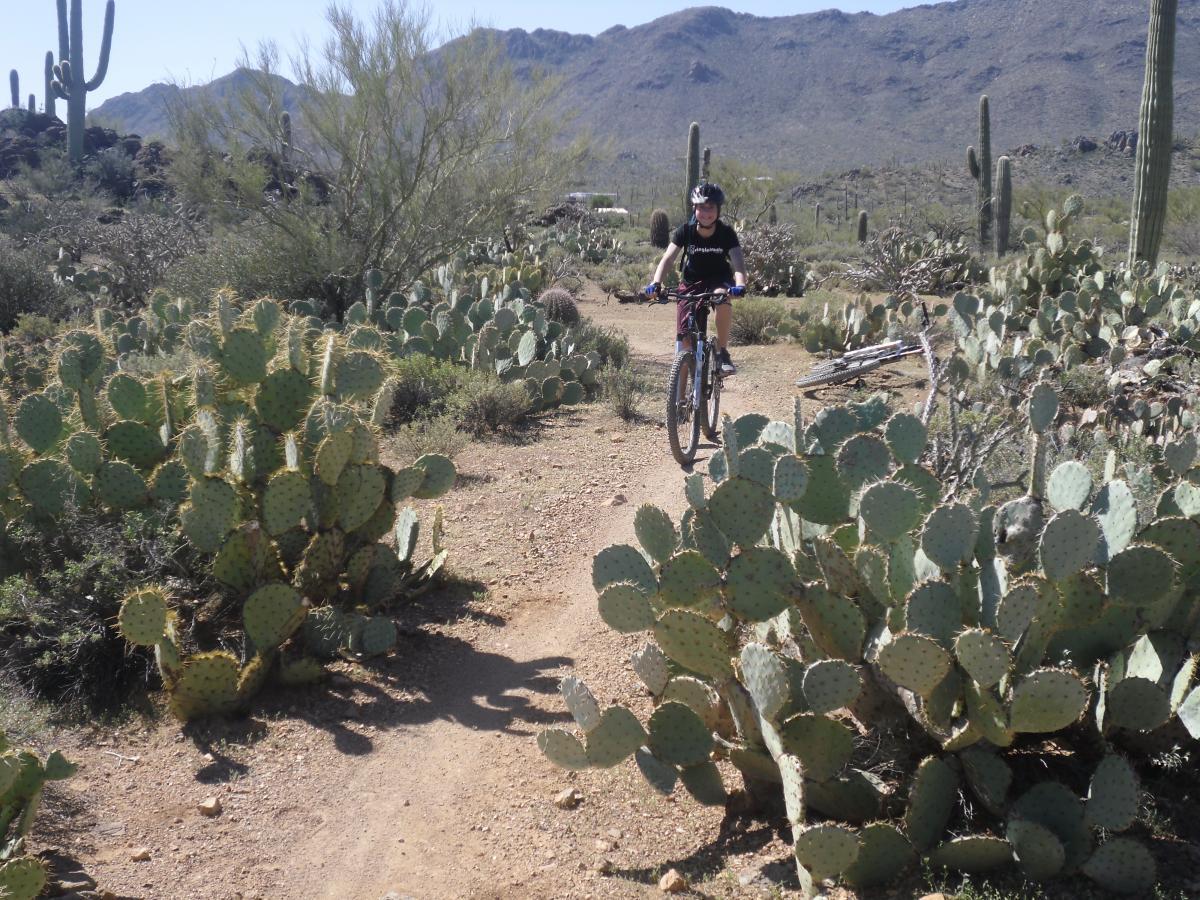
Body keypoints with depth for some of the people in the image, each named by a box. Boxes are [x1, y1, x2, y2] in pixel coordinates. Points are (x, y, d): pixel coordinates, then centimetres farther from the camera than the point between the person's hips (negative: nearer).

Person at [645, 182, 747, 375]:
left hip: (718, 279, -1)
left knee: (723, 298, -38)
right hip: (691, 282, 1)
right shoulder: (686, 231, -15)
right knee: (684, 338, -10)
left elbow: (738, 262, -30)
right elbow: (667, 258, -24)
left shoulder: (726, 233, -18)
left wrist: (740, 285, -51)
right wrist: (655, 283, -42)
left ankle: (722, 352, -22)